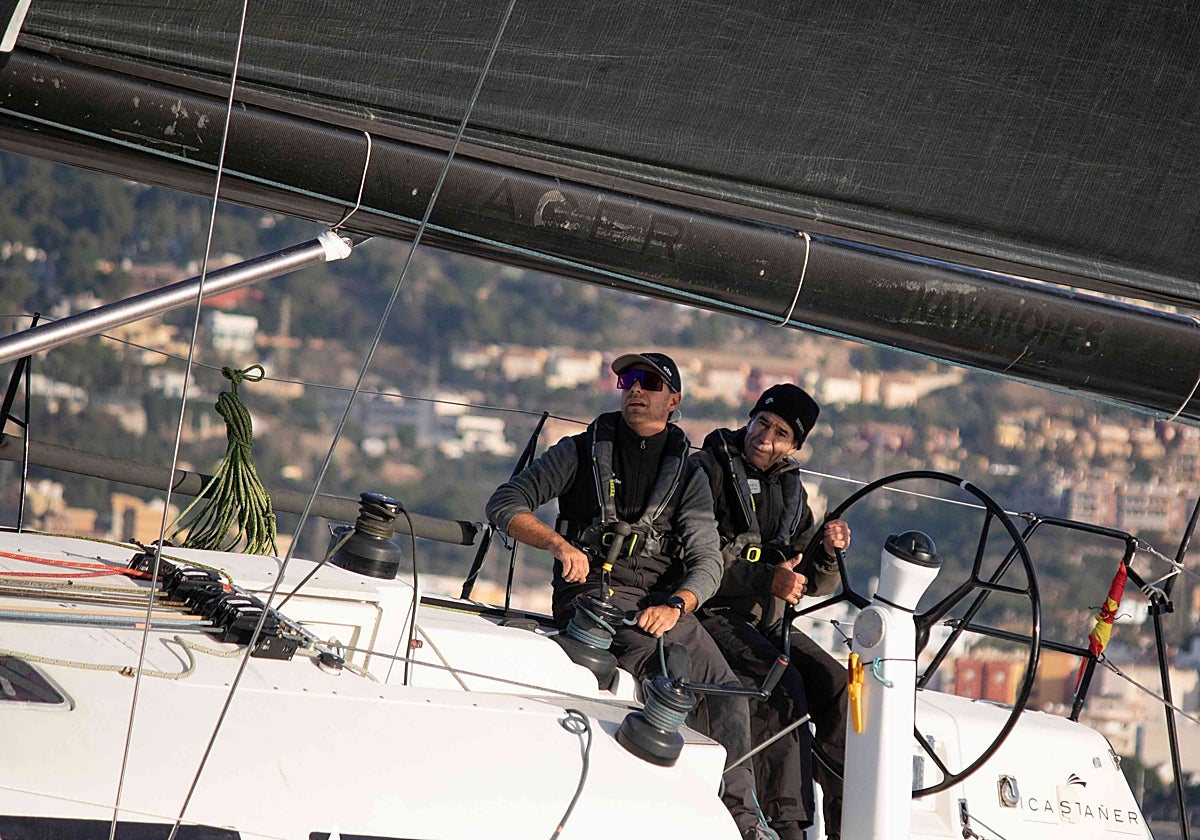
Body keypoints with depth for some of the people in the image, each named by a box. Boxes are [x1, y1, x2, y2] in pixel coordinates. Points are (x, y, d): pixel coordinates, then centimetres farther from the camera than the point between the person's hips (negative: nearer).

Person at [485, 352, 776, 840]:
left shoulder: (689, 477, 16)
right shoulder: (582, 452, 12)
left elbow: (707, 561, 4)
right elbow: (504, 505, 6)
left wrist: (674, 605, -18)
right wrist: (557, 542, -13)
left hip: (666, 600, 3)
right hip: (593, 591, -3)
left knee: (727, 690, -17)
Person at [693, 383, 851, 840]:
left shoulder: (791, 490, 16)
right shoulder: (709, 470, -3)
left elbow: (813, 583, 15)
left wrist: (827, 552, -7)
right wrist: (766, 579, -21)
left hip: (768, 621, 6)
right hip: (713, 614, -6)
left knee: (835, 684, -15)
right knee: (782, 684, -29)